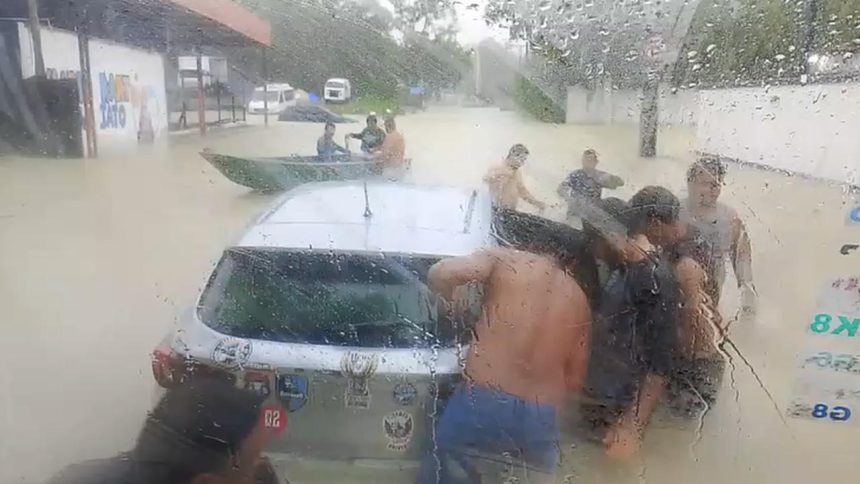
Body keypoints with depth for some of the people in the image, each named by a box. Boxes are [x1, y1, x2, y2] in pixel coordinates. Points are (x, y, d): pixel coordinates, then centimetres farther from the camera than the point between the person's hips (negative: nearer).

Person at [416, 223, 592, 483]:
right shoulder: (580, 301, 13)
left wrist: (454, 305, 7)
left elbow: (440, 274, -13)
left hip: (482, 403, -3)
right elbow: (575, 379, 14)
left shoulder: (506, 260, 2)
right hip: (540, 419, 4)